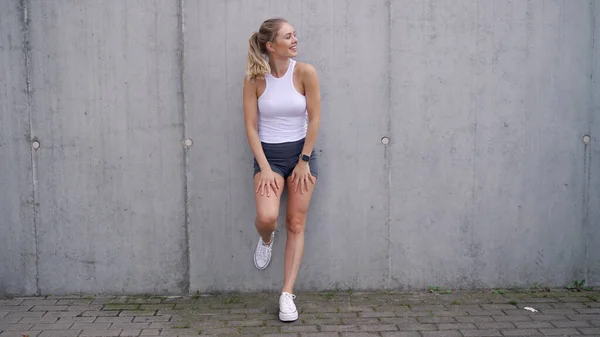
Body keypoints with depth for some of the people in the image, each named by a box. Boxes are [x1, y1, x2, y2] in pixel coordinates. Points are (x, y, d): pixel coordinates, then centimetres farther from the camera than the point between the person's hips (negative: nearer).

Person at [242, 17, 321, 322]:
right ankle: (266, 240, 19)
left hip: (301, 152, 1)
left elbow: (314, 119, -6)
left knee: (296, 225, 3)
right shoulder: (254, 79, -9)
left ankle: (287, 294, 13)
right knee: (266, 217, -21)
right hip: (269, 154, -1)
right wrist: (264, 168, -12)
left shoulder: (305, 72, -10)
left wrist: (303, 161, -5)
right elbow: (251, 127, -7)